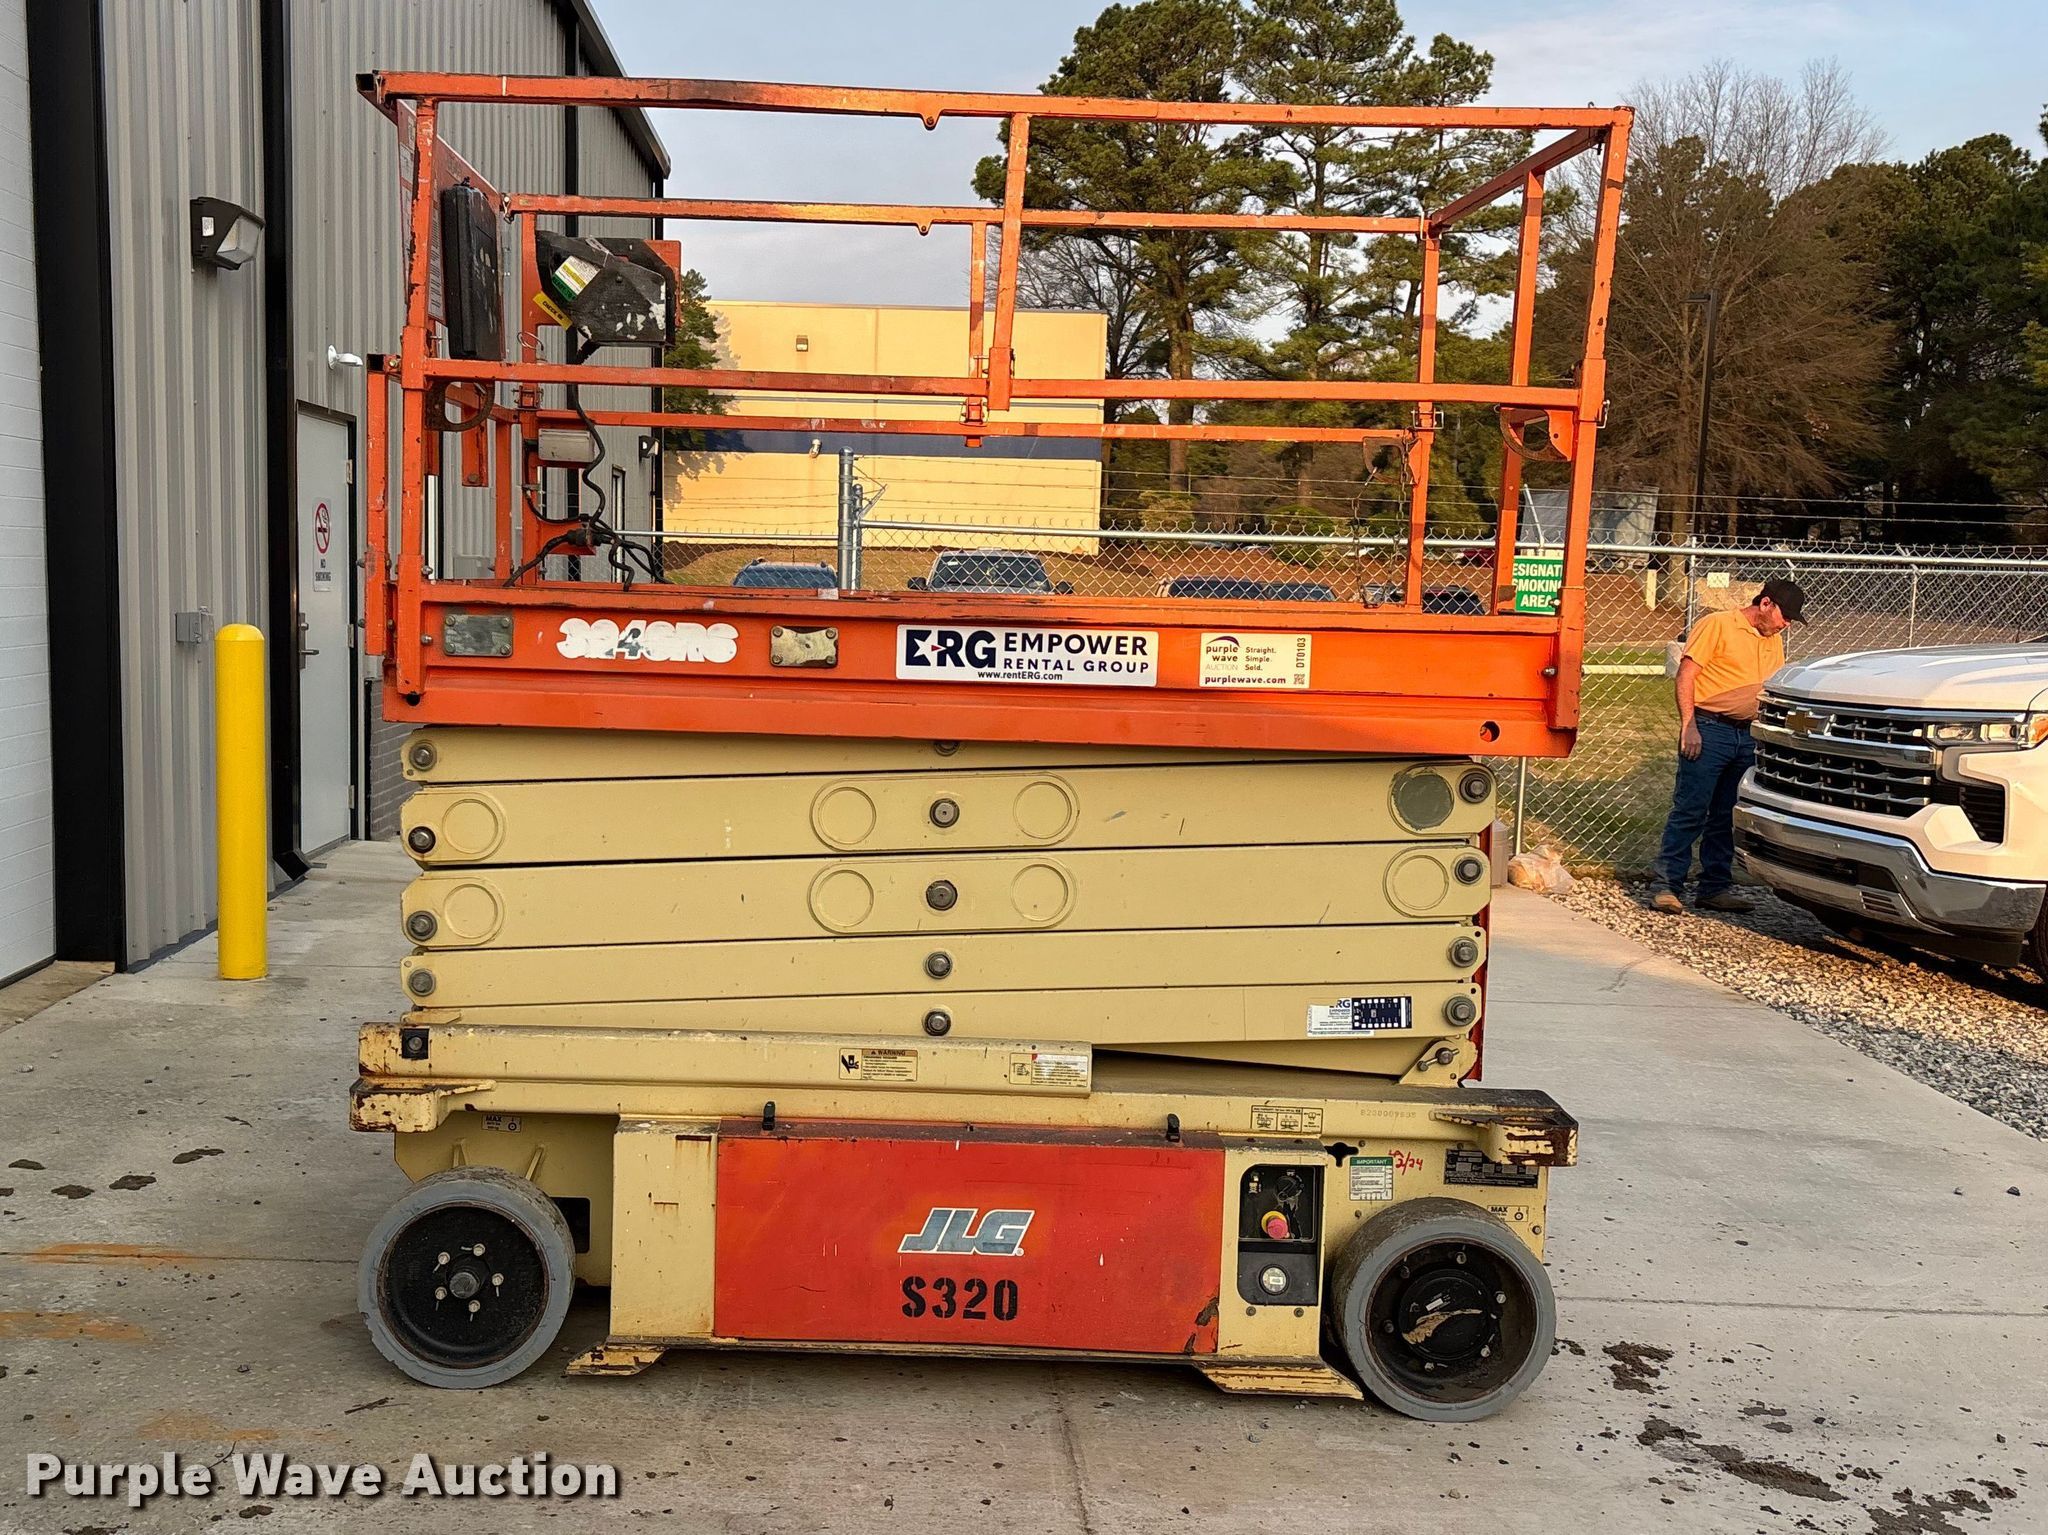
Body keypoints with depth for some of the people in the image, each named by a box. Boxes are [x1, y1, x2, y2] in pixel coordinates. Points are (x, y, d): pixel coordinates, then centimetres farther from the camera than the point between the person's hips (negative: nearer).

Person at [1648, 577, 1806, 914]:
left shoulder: (1774, 641, 18)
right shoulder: (1718, 625, -4)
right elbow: (1685, 675, -9)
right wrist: (1688, 725, -16)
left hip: (1747, 736, 7)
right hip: (1709, 730, -7)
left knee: (1727, 817, 10)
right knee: (1689, 811, -7)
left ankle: (1716, 887, 17)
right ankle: (1665, 885, -4)